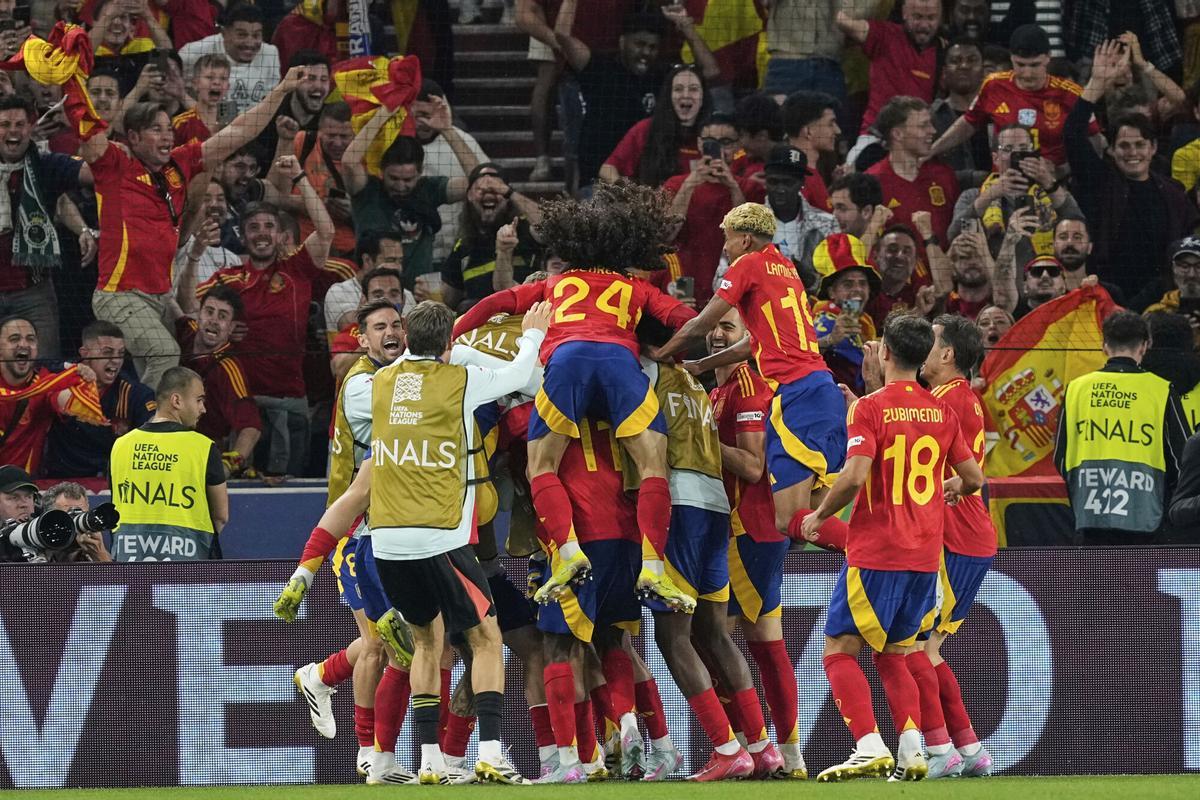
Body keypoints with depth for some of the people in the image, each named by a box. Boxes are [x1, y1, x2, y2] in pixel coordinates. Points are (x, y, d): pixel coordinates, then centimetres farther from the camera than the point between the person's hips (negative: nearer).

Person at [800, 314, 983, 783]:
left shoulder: (869, 409, -9)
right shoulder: (941, 411, 8)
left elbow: (854, 477, -20)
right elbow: (973, 477, 13)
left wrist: (819, 516, -4)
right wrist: (951, 489, 36)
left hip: (875, 553, -6)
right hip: (925, 556, 6)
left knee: (839, 650, 1)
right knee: (891, 654, 17)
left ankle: (870, 748, -16)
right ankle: (912, 751, 0)